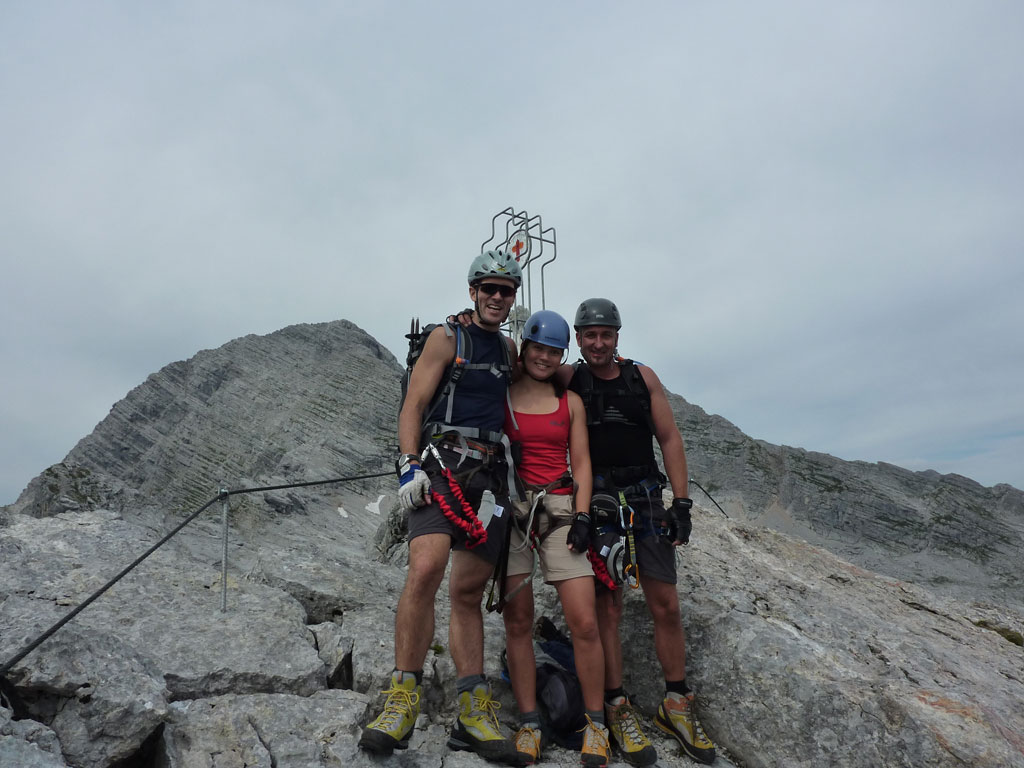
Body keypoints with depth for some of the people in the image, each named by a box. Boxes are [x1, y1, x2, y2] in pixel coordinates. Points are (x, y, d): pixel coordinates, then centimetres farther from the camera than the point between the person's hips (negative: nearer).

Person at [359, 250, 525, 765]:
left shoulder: (508, 349, 20)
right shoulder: (447, 338, 3)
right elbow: (413, 404, -4)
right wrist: (410, 465, -15)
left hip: (491, 474, 5)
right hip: (442, 464, -5)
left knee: (468, 593, 7)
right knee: (426, 569, -25)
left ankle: (474, 716, 12)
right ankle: (402, 702, -13)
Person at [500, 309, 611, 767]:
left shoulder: (571, 401, 12)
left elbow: (581, 463, 9)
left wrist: (582, 516, -2)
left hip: (560, 510, 1)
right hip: (510, 507, -1)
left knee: (584, 624, -3)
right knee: (518, 621, 2)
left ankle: (595, 725, 14)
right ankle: (529, 724, 17)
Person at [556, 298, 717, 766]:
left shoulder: (642, 376, 6)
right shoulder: (569, 380, 1)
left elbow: (669, 438, 5)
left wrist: (681, 502, 0)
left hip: (647, 502, 2)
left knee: (666, 606, 6)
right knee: (607, 608, 1)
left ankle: (677, 706, 23)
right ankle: (617, 710, 16)